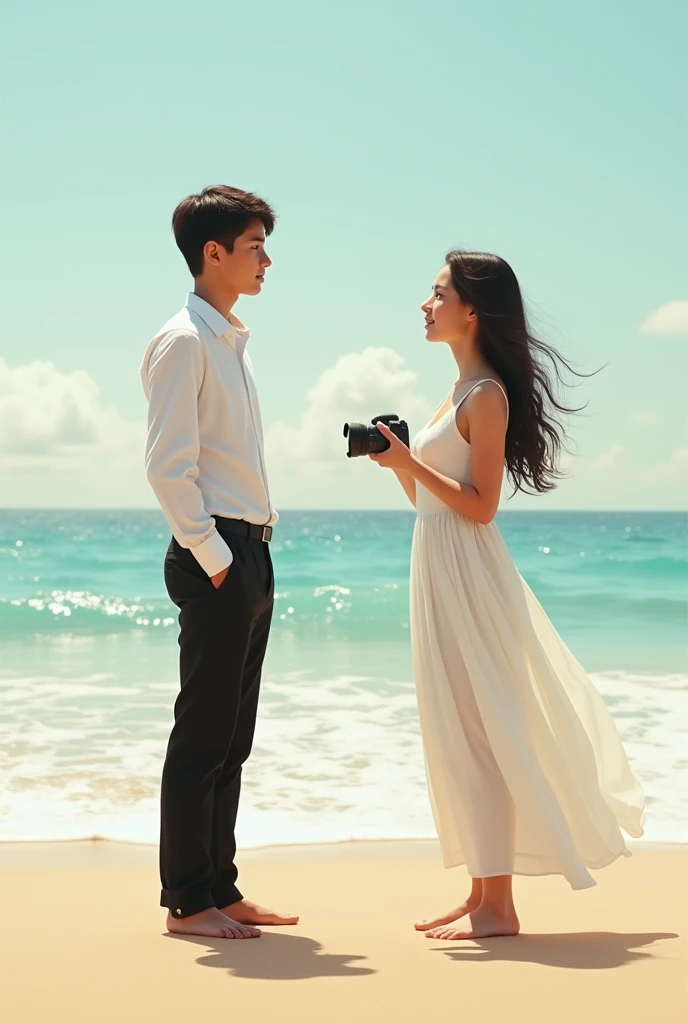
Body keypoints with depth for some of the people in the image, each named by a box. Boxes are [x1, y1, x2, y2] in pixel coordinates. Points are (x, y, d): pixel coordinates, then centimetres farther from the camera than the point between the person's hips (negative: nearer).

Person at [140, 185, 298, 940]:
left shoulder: (231, 342, 18)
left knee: (231, 737, 11)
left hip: (249, 553, 9)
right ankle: (186, 899, 4)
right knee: (203, 734, -4)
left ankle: (219, 890, 19)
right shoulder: (183, 341, -10)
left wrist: (252, 555, 14)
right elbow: (167, 464, -17)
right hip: (215, 555, -9)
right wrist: (213, 557, -17)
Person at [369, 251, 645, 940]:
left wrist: (410, 461, -19)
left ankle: (496, 906, 1)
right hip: (439, 571, 10)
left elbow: (481, 505, -17)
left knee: (479, 730, -5)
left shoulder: (487, 394, -12)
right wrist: (396, 462, 3)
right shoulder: (463, 390, 15)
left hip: (466, 574, -10)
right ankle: (483, 894, 19)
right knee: (458, 732, 11)